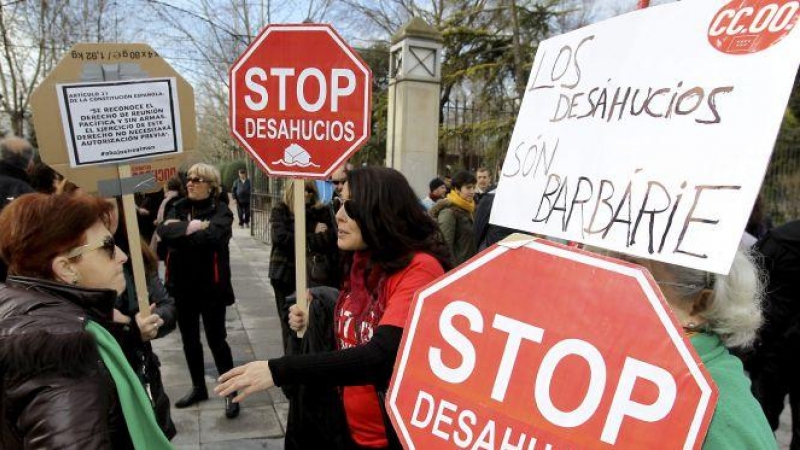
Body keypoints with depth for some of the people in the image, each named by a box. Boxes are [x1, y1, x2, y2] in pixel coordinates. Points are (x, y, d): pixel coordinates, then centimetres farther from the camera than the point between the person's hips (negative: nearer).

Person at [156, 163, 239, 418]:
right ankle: (198, 387, 36)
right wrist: (190, 228, -22)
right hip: (183, 285, 6)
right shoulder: (178, 208, 7)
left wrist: (180, 231, -15)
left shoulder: (220, 210, -9)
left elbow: (212, 235, -27)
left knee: (216, 339, 1)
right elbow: (163, 231, -10)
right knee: (189, 339, 17)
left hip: (210, 285, -6)